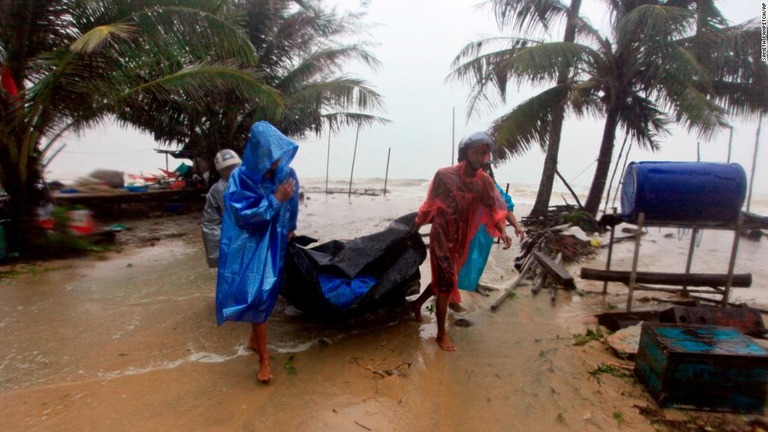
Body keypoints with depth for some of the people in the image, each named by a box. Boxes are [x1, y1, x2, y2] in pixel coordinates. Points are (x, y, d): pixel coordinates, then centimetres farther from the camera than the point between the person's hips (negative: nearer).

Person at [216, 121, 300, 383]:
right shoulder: (241, 178, -16)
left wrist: (290, 230, 21)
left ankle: (254, 339, 39)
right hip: (251, 246, -4)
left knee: (266, 296, 15)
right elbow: (243, 215, -22)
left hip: (275, 245, 4)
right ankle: (264, 359, 6)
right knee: (257, 297, -7)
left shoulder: (286, 174, -5)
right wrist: (275, 199, -26)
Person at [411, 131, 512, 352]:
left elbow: (496, 208, -12)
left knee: (443, 279, 19)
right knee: (446, 283, -6)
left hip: (462, 240, 5)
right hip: (441, 236, -5)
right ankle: (442, 333, 8)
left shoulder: (485, 181, -6)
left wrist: (502, 231, -31)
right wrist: (415, 228, 6)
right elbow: (430, 204, -4)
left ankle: (417, 303, 44)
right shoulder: (444, 175, -16)